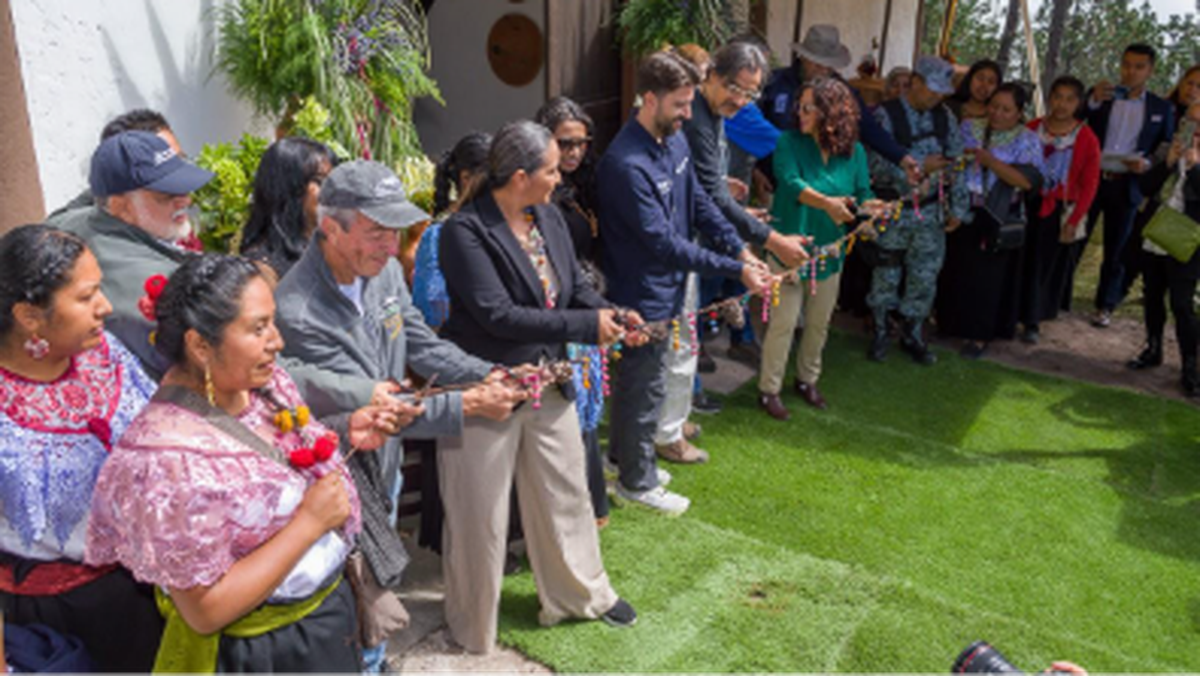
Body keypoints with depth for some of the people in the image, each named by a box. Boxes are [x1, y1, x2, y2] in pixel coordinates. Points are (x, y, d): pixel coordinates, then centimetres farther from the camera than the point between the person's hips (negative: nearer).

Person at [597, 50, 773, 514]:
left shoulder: (675, 142, 1)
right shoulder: (626, 164, -27)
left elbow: (700, 204, 9)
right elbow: (663, 242, -28)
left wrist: (741, 251, -4)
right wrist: (735, 270, -25)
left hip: (666, 286, 9)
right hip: (643, 296, -8)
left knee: (637, 380, 23)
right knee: (645, 387, 7)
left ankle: (625, 455, 42)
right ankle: (638, 482, 26)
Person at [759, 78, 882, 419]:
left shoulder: (854, 151, -1)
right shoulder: (790, 142, -12)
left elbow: (863, 196, 2)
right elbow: (791, 182, -28)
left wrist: (870, 207, -21)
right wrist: (826, 203, -43)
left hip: (829, 250, 4)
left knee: (819, 323, 17)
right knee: (783, 323, -1)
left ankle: (807, 379, 38)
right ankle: (769, 389, 15)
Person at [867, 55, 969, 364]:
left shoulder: (945, 117, 4)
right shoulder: (886, 115, -10)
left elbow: (956, 164, 8)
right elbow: (877, 165, -18)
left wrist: (956, 207, 5)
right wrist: (919, 167, -23)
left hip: (931, 210, 4)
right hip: (894, 209, -4)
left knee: (925, 277, 9)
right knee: (886, 274, 7)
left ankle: (913, 335, 25)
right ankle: (880, 332, 25)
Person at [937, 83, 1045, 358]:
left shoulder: (1027, 140, -2)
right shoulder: (970, 128, 8)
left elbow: (1028, 181, -14)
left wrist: (992, 162, -22)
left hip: (996, 222, -3)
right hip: (961, 215, 3)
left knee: (987, 277, 2)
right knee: (955, 272, 9)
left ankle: (980, 335, 14)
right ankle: (950, 324, 27)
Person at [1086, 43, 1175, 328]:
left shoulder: (1161, 108, 6)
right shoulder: (1100, 95, 5)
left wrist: (1147, 163, -14)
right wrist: (1093, 102, -17)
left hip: (1126, 185, 1)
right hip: (1090, 179, 0)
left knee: (1117, 250, 8)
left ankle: (1105, 306, 19)